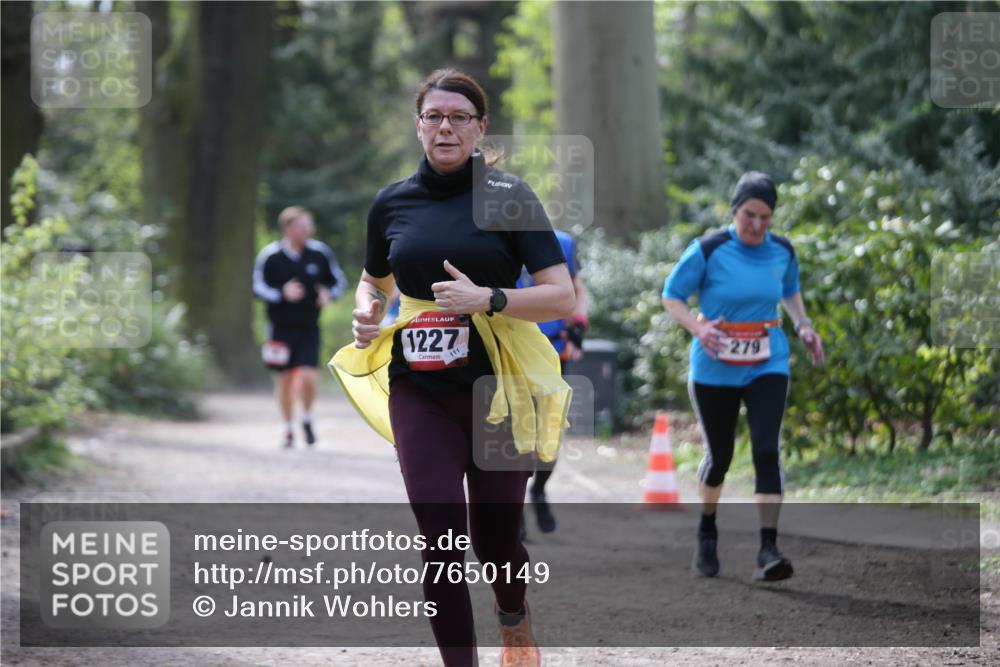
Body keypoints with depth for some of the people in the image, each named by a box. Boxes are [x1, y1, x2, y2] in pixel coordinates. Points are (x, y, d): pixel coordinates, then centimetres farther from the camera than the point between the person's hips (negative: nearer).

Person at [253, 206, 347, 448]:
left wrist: (329, 294, -13)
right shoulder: (270, 256, -9)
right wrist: (283, 294, -24)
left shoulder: (320, 253, -3)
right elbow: (259, 287, -7)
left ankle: (307, 419, 14)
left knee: (308, 377, -12)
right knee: (285, 379, 7)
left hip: (309, 328, 1)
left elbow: (339, 280, 8)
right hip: (281, 328, -1)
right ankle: (288, 428, 24)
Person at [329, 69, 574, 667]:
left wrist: (487, 299, -21)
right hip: (418, 392, 2)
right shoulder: (392, 202, 7)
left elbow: (563, 297, -7)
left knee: (496, 540, 8)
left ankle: (514, 616, 42)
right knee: (441, 538, -10)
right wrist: (366, 313, 2)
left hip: (499, 389, -2)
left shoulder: (508, 196, -4)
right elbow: (374, 281, 25)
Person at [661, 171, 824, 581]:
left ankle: (768, 549, -17)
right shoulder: (708, 251, -10)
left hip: (767, 367, 2)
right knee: (718, 456, 9)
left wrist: (803, 326, 5)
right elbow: (671, 296, -4)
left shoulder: (782, 252, 2)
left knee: (767, 451, -15)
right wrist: (697, 327, -21)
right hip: (714, 369, -2)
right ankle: (707, 535, 36)